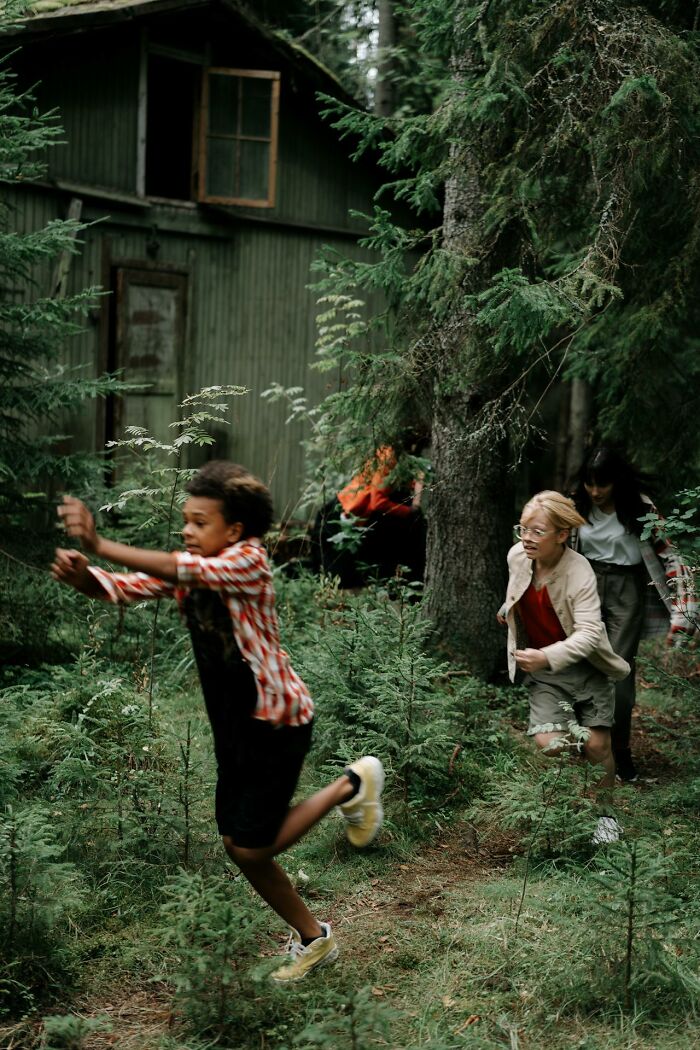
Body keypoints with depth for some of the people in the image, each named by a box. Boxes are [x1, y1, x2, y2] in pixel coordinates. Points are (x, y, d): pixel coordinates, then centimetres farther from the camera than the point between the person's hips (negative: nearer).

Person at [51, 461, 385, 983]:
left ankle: (352, 785, 14)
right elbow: (127, 586, -11)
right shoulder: (185, 567, 2)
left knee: (253, 848, -4)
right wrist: (83, 576, -33)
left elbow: (182, 571, -35)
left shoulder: (250, 560, -19)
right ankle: (313, 939, 30)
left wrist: (99, 544, -41)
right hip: (233, 723, 8)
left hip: (278, 715, -8)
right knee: (239, 845, 11)